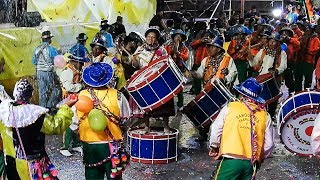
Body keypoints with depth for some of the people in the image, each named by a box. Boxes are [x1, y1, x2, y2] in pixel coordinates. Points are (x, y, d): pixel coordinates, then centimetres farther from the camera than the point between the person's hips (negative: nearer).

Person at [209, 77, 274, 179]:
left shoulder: (230, 108, -3)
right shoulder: (265, 116, 5)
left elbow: (216, 129, 0)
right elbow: (269, 144, 7)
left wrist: (214, 147, 16)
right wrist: (260, 158, 22)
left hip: (231, 159, -3)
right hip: (251, 163, 3)